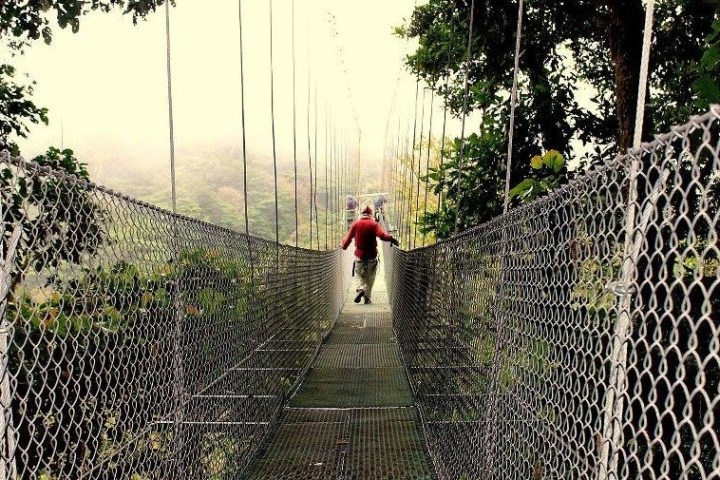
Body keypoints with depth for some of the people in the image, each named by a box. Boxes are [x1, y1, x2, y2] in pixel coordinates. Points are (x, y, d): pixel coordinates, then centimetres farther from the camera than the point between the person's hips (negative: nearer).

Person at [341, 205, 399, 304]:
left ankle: (360, 289, -12)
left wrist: (343, 246, 18)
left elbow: (348, 237, 4)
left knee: (359, 274, 14)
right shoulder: (374, 224, -5)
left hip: (359, 254, 1)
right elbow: (382, 235, -22)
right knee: (370, 277, 11)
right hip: (372, 255, -1)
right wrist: (392, 239, -21)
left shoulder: (355, 224, 0)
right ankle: (367, 297, 11)